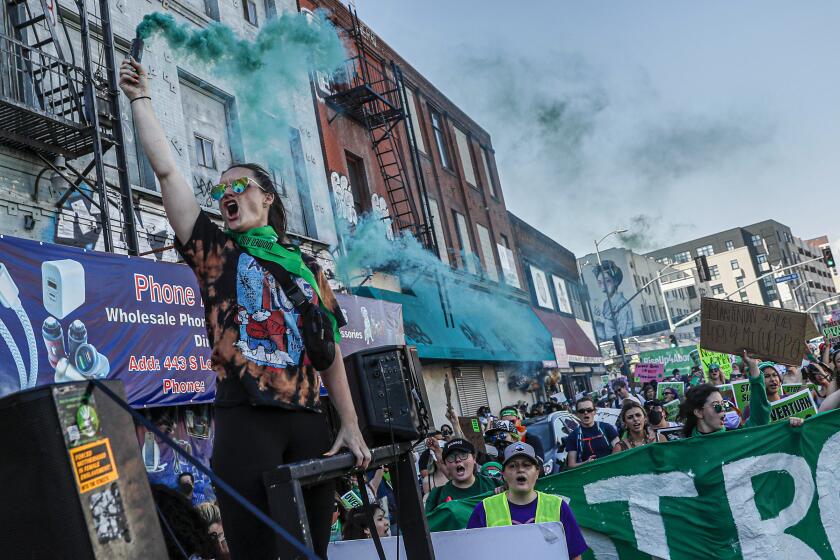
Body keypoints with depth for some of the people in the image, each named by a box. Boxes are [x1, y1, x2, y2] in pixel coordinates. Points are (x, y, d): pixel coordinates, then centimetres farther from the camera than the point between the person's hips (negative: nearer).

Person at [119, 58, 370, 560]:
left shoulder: (304, 266, 17)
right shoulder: (215, 251, 11)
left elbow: (329, 350, 15)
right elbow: (166, 169, 5)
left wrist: (351, 426, 9)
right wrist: (141, 98, 9)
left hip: (309, 420, 3)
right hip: (246, 419, -2)